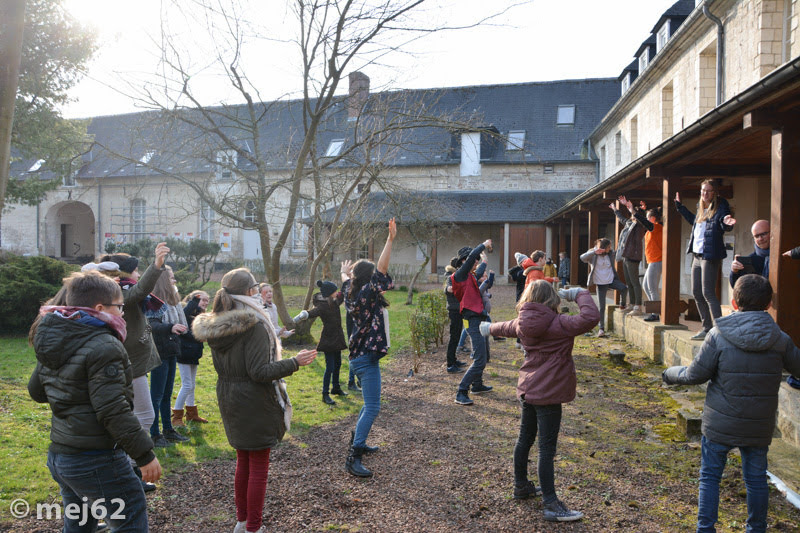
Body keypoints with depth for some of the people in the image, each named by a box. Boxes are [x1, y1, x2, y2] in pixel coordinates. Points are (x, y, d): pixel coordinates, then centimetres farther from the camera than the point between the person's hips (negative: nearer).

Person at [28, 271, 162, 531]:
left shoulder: (53, 341, 7)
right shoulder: (103, 346, -21)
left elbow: (36, 390, 21)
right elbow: (113, 411, -24)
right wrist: (145, 455, -18)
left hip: (59, 456, 9)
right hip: (96, 462, -9)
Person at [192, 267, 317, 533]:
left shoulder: (215, 326, 2)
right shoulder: (254, 325, -22)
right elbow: (259, 371, -24)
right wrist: (295, 363, -17)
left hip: (229, 401, 8)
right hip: (253, 404, -8)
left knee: (243, 461, 22)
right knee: (258, 467, 6)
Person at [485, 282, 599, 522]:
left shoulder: (523, 324, 3)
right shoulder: (558, 324, -19)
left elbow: (506, 327, 24)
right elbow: (590, 318, -29)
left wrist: (489, 327, 47)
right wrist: (580, 294, -11)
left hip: (528, 389, 8)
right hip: (548, 394, -8)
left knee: (525, 439, 21)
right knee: (547, 449, -4)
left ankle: (521, 486, 38)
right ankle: (551, 505, 3)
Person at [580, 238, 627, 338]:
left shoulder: (610, 254, 4)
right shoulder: (593, 255, -7)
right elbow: (582, 258, -26)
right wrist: (594, 252, -37)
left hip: (612, 280, 3)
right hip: (600, 284, -3)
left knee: (624, 288, -26)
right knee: (602, 306, -4)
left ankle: (622, 303, 5)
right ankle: (601, 328, 5)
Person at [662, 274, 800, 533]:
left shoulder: (719, 335, -15)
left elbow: (695, 375, -12)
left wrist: (670, 374, 7)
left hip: (720, 424, -2)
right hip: (759, 426, 3)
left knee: (710, 476, 11)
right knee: (756, 479, 18)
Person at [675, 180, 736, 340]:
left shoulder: (720, 207, -7)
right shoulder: (701, 208, 16)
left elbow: (725, 225, -23)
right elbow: (693, 220, 36)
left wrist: (727, 223, -45)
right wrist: (680, 206, 41)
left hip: (710, 256, -9)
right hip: (697, 255, 9)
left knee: (708, 293, -12)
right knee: (696, 292, 10)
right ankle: (707, 327, 19)